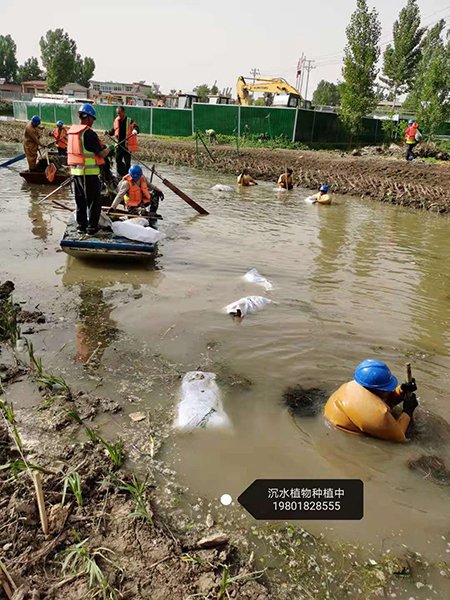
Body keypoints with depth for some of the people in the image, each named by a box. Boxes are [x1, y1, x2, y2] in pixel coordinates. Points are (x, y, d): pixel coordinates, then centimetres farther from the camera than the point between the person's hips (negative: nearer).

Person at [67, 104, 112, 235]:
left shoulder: (72, 131, 9)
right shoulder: (89, 133, -16)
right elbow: (101, 154, -14)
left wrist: (101, 147, 21)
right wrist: (109, 148, 6)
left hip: (75, 171, 8)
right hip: (89, 172, -8)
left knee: (80, 200, 17)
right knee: (94, 201, 3)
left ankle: (81, 226, 25)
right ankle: (91, 228, 6)